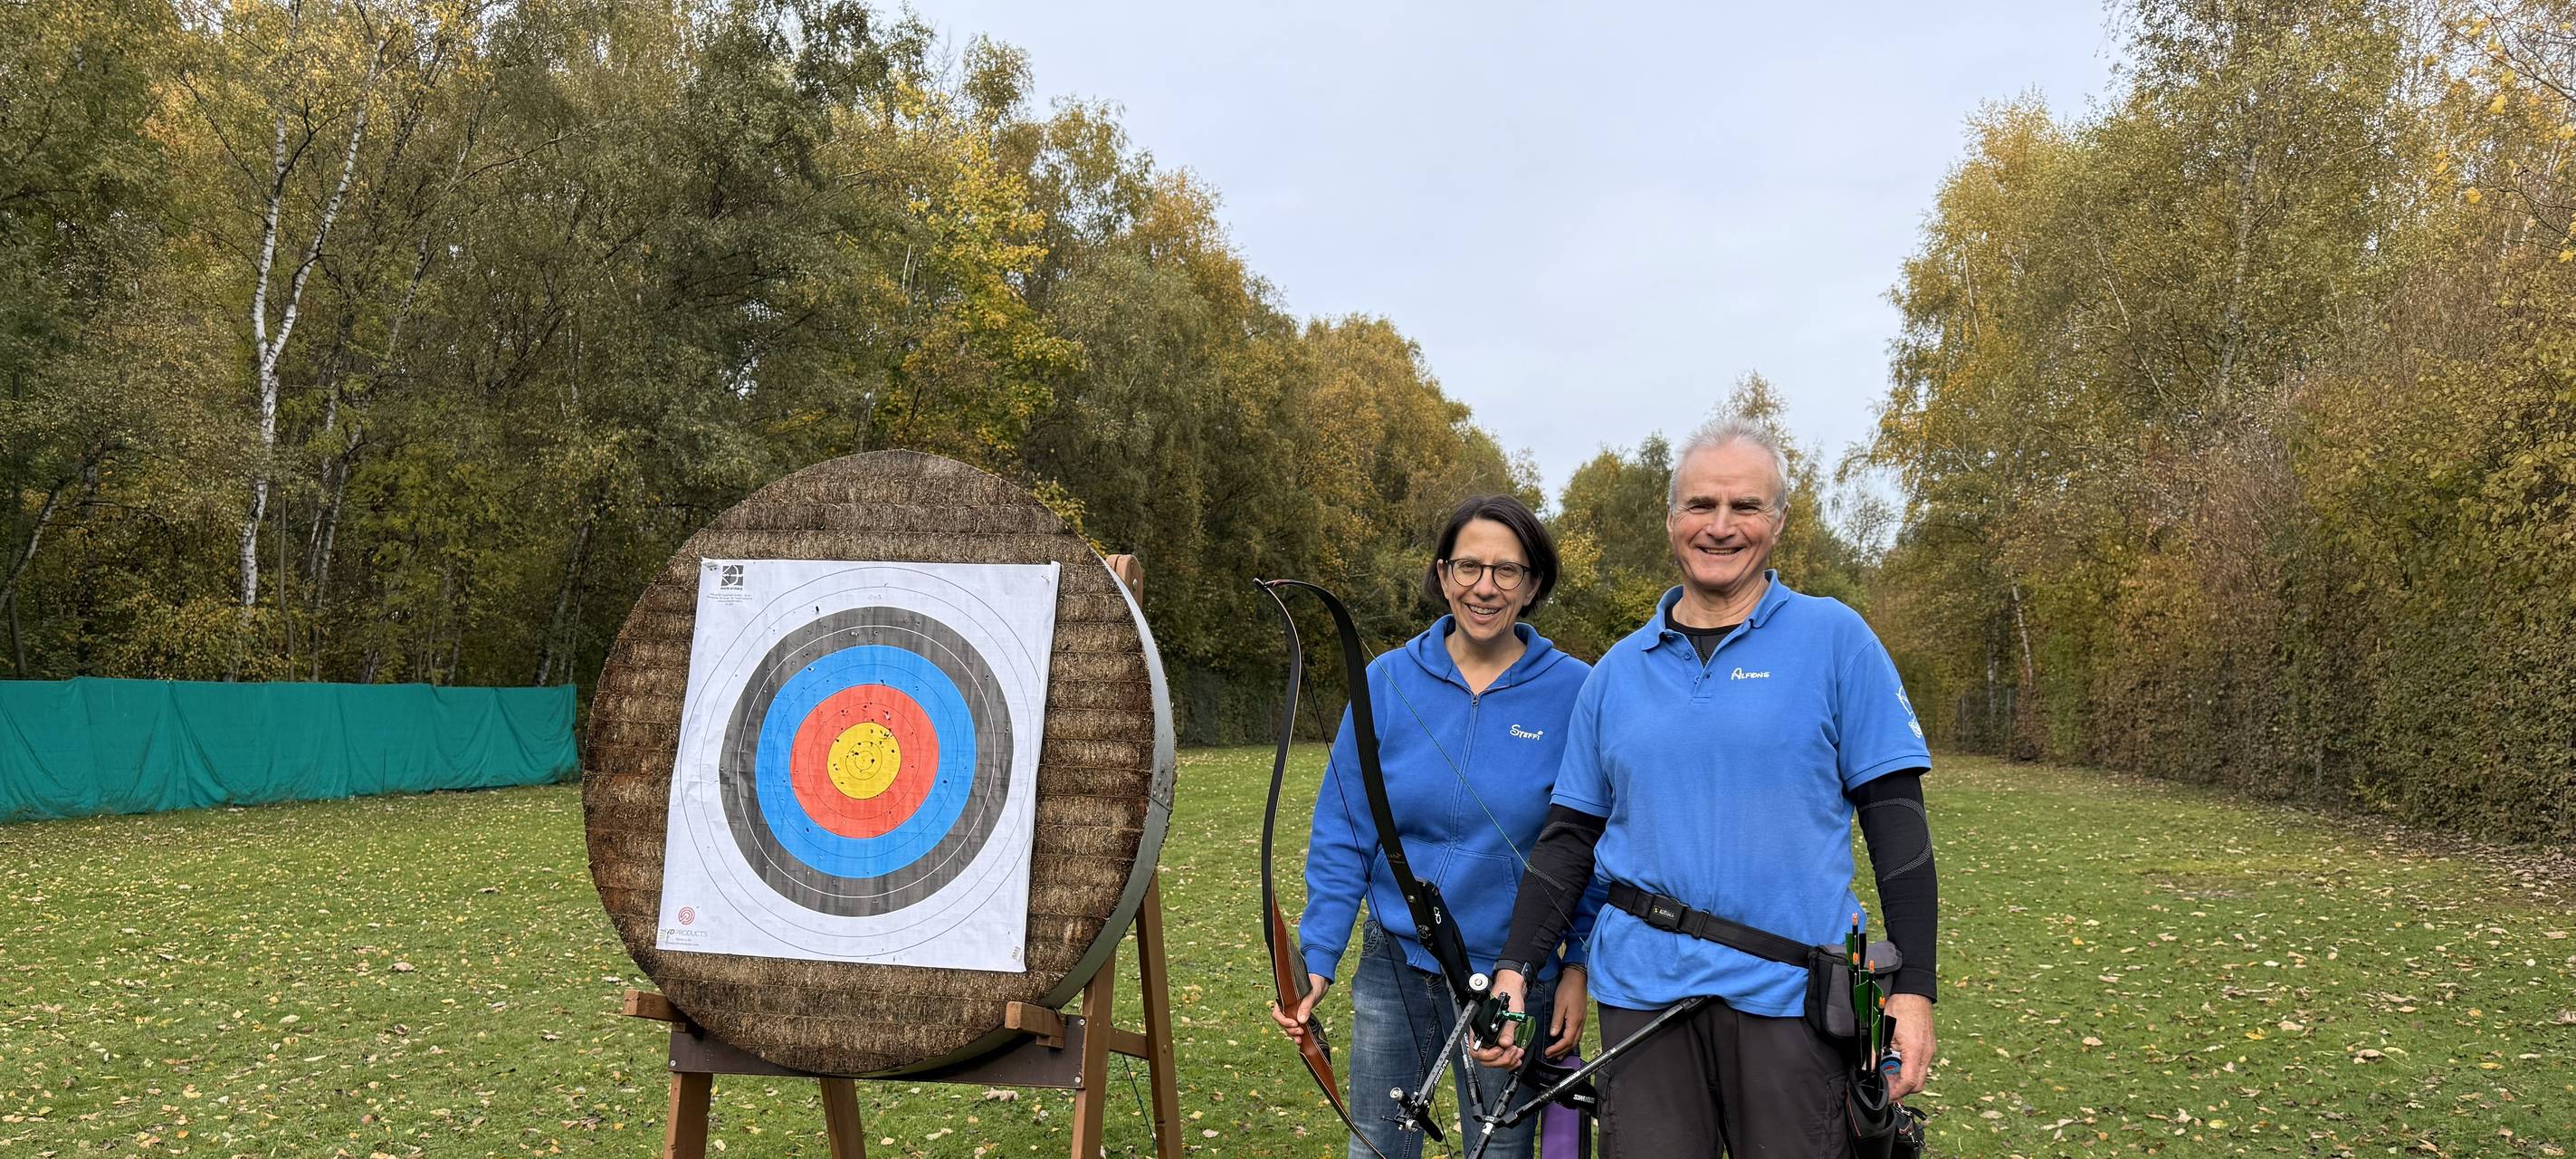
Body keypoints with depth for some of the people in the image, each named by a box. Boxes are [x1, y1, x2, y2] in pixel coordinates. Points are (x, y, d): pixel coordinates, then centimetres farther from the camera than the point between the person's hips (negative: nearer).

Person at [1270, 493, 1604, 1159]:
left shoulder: (1574, 693, -9)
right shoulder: (1389, 680, -5)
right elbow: (1341, 834, -2)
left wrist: (1581, 965, -5)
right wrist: (1317, 958, -6)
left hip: (1514, 979, -2)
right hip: (1395, 969, 2)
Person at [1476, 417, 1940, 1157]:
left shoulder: (1834, 639, -1)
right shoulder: (1617, 671, 9)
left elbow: (1894, 816, -3)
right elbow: (1572, 833, 11)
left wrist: (1913, 987, -8)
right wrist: (1513, 972, 3)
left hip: (1789, 989, -2)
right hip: (1642, 986, 3)